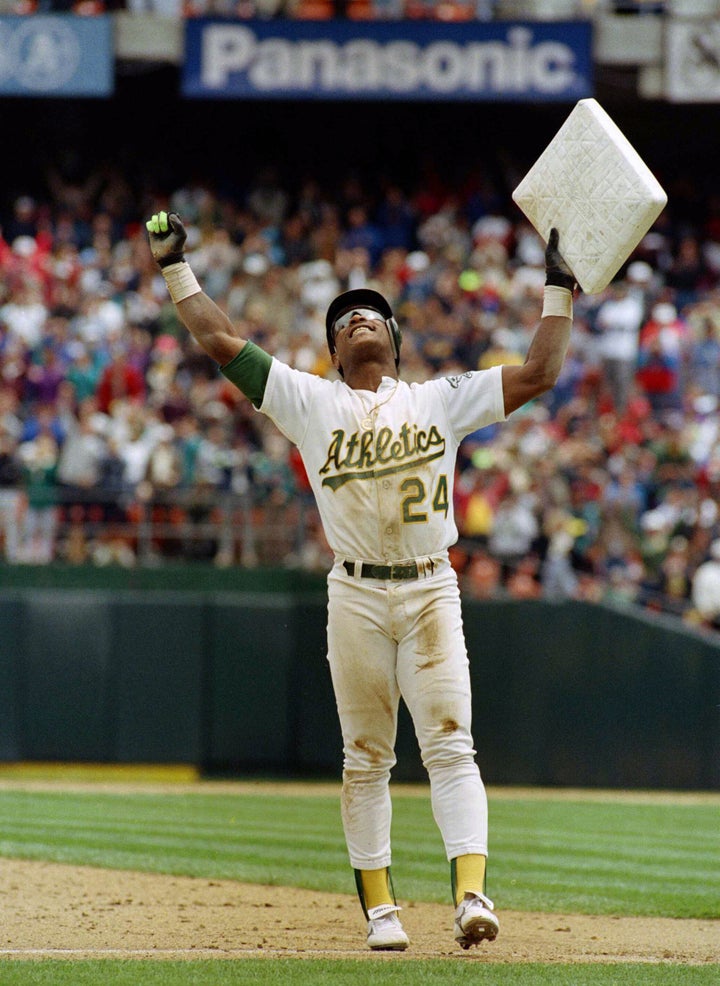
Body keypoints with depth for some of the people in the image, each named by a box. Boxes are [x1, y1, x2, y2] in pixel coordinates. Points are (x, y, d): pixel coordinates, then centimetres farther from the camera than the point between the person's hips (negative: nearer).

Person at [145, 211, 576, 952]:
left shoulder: (441, 401, 11)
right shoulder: (310, 404, 8)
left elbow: (538, 372, 7)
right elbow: (219, 341, 6)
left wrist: (558, 290, 6)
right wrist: (174, 267, 7)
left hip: (431, 592, 0)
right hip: (356, 595, 0)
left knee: (450, 745, -12)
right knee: (365, 757, 4)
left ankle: (471, 893, -22)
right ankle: (379, 907, 11)